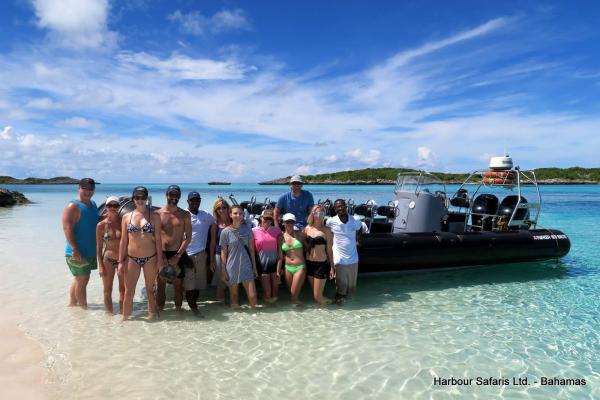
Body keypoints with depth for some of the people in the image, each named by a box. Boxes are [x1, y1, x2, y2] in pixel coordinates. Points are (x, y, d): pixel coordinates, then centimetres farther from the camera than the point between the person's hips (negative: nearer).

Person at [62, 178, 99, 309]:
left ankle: (72, 304, 33)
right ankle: (84, 308, 9)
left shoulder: (93, 204, 11)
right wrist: (75, 249, -27)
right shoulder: (73, 206, -15)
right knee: (83, 279, -1)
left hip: (91, 251, 8)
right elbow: (67, 228, -22)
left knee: (79, 278, 19)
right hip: (78, 252, -8)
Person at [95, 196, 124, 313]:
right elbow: (99, 246, -1)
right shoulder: (101, 225, -5)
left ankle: (122, 314, 22)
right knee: (108, 291, 10)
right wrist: (100, 265, -5)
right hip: (108, 260, 0)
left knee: (123, 289, 9)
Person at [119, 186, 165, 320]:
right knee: (128, 292, 4)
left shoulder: (154, 216, -2)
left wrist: (159, 259, -5)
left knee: (150, 290, 10)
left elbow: (158, 239, -1)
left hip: (150, 258, -1)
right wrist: (120, 261, 3)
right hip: (132, 259, 2)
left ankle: (152, 316, 24)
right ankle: (125, 318, 19)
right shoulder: (126, 217, 4)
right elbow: (123, 241, 5)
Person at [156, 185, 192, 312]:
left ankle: (178, 309, 17)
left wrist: (178, 256, -10)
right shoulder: (157, 214, 1)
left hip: (178, 254, 0)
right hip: (161, 254, 0)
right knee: (161, 284, 8)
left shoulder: (185, 215, 2)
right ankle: (160, 309, 18)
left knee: (178, 285, 6)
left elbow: (188, 237, -2)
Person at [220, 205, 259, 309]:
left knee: (253, 297, -4)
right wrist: (223, 271, -3)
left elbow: (251, 249, 7)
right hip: (232, 267, -1)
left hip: (246, 266, 1)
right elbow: (223, 252, -1)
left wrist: (254, 266, 8)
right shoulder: (225, 232, -6)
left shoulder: (247, 229, 1)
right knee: (233, 295, 10)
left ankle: (253, 310, 26)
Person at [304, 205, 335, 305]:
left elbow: (329, 250, -6)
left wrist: (332, 267, -5)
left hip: (321, 264, -5)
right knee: (314, 293, 16)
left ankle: (327, 302, 30)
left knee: (317, 296, 0)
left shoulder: (326, 230, -9)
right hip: (309, 263, 5)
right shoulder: (307, 228, 2)